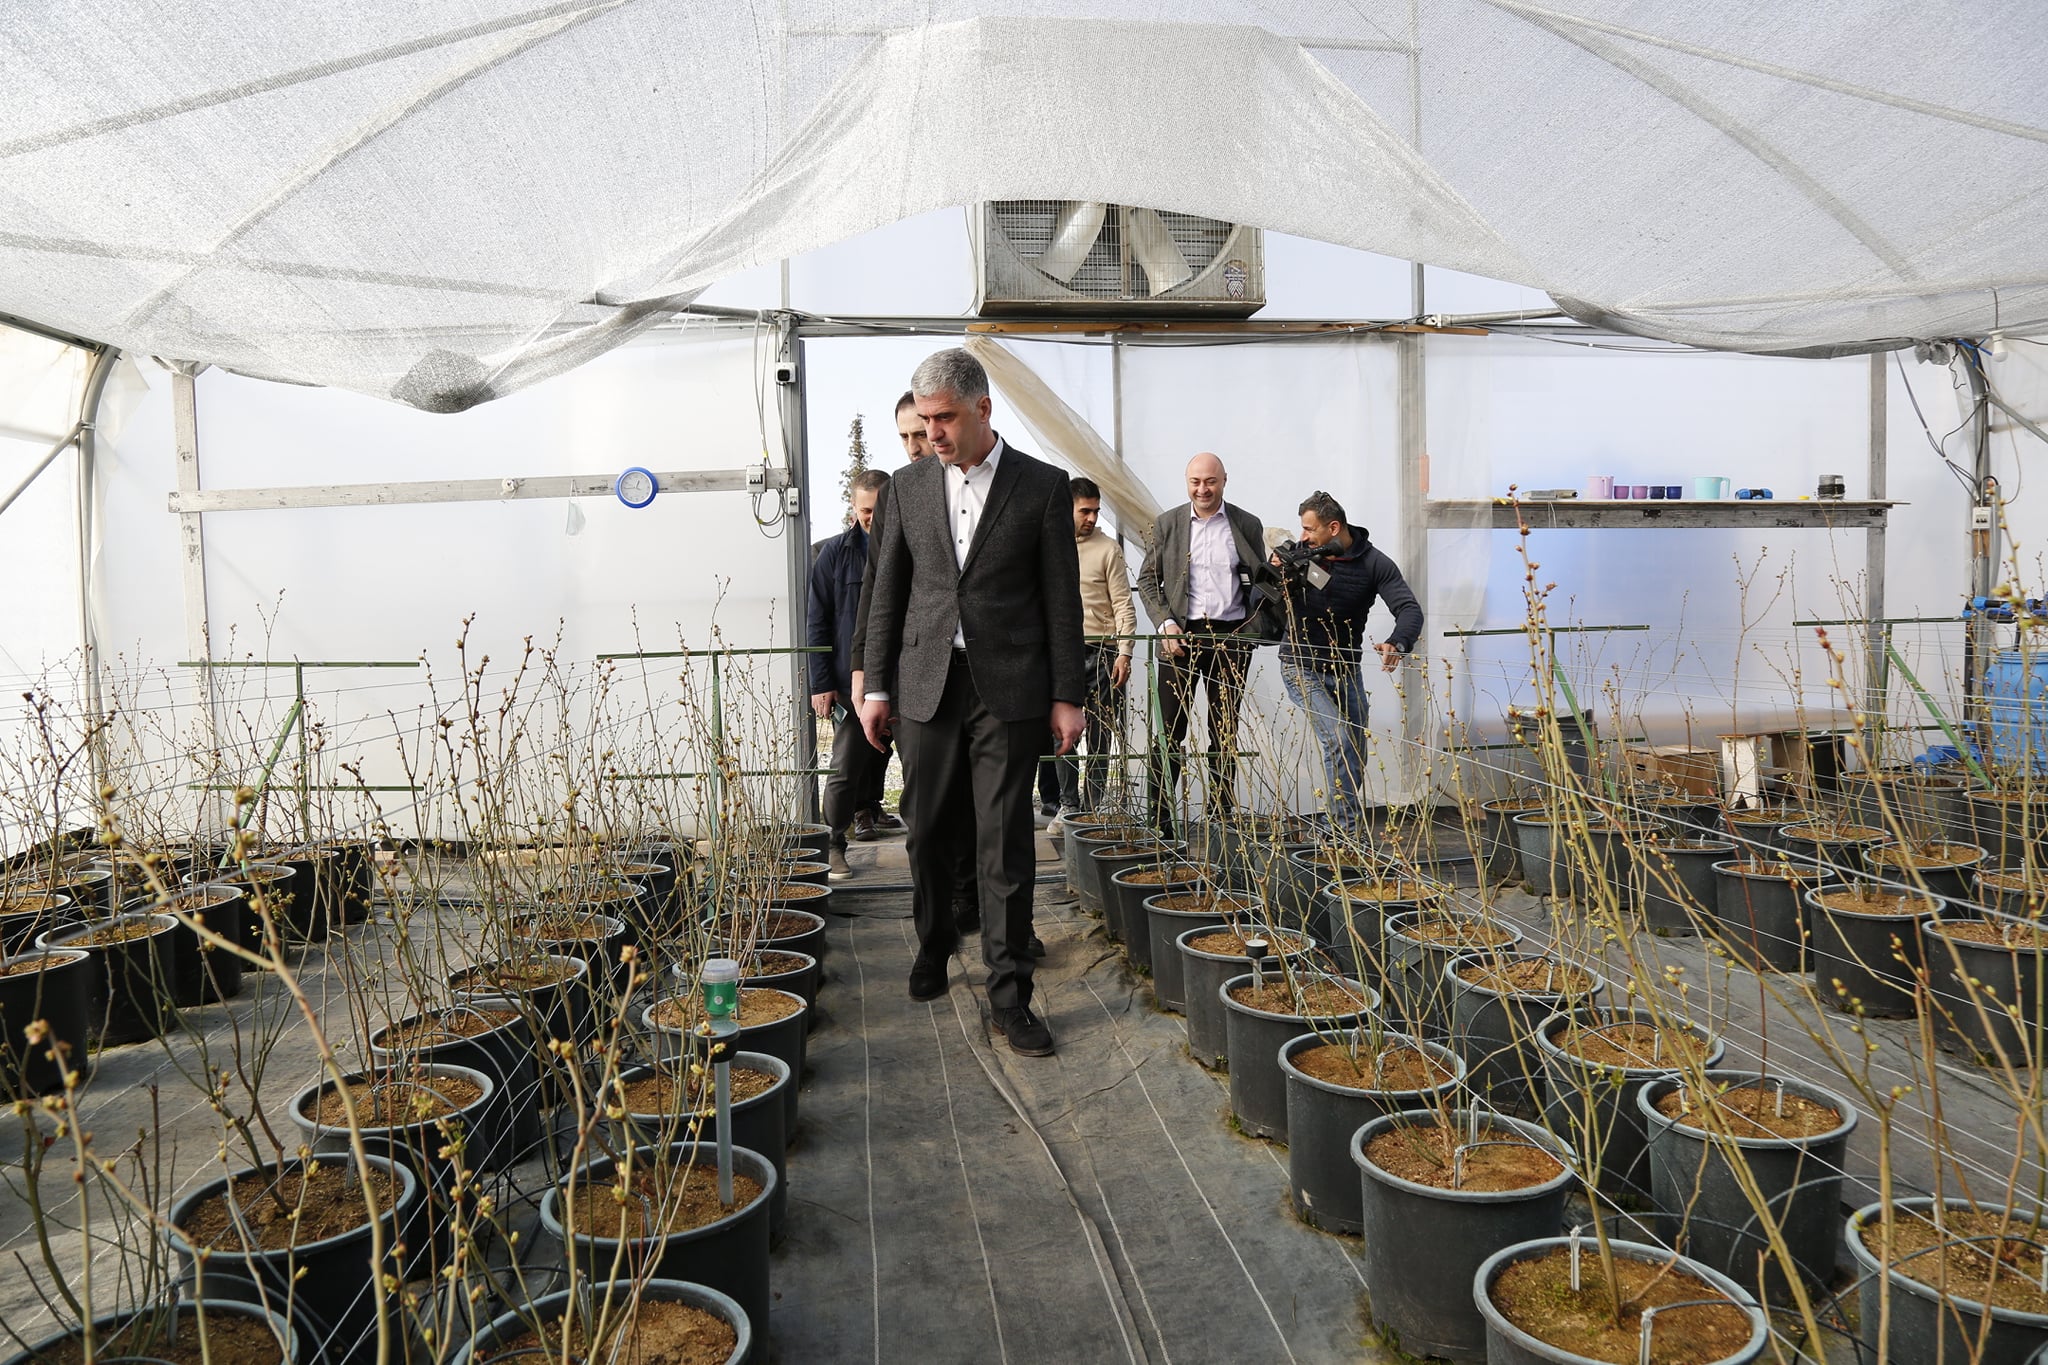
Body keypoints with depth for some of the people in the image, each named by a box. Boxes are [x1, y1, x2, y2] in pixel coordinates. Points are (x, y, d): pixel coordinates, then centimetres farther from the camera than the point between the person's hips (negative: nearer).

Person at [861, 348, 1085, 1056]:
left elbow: (1062, 599, 0)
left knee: (1005, 844, -1)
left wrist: (1067, 697, -2)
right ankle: (934, 946, 36)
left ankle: (1009, 996, 8)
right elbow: (887, 593, 10)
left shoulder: (1042, 486, 0)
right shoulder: (908, 487, 8)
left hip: (1009, 688, -3)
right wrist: (876, 687, 6)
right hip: (926, 685, 3)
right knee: (928, 832, 11)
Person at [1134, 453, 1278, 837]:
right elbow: (1147, 580, 6)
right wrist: (1165, 624, -8)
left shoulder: (1247, 525, 7)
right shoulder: (1166, 524, 6)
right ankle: (1159, 817, 6)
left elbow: (1262, 579, 12)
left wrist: (1255, 626, -7)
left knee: (1225, 732, 7)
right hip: (1180, 634, -1)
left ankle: (1221, 816, 15)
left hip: (1231, 636, 1)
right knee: (1169, 731, -1)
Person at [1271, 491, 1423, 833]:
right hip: (1301, 667, -2)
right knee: (1339, 740, -21)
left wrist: (1398, 644, -41)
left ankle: (1346, 825, 34)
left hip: (1345, 670, 3)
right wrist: (1276, 573, -21)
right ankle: (1346, 830, -15)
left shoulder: (1374, 564, -11)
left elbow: (1410, 609, -19)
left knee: (1356, 756, 13)